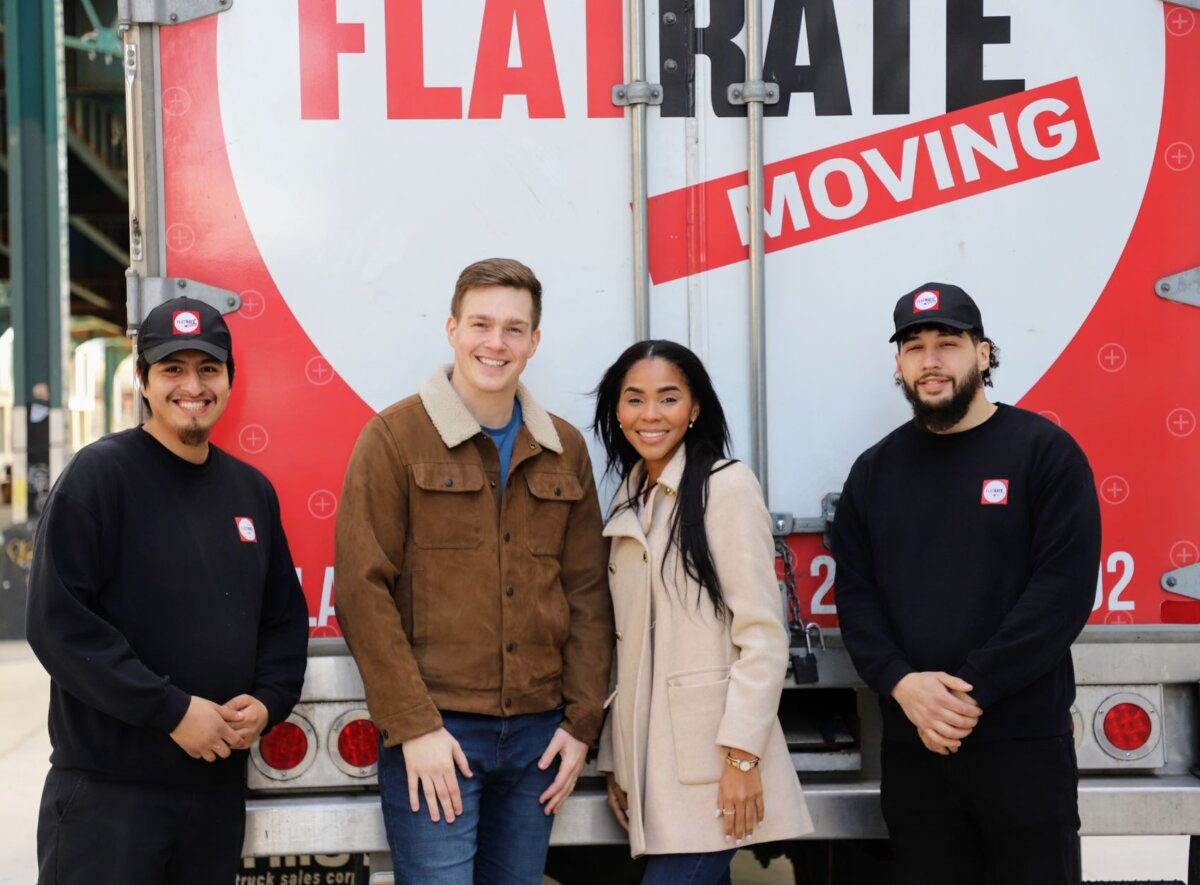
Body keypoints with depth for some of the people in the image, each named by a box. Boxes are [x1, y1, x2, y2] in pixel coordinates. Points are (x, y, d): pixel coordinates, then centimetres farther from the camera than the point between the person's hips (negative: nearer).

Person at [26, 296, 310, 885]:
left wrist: (268, 702, -3)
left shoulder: (251, 490, 10)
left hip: (219, 786, 6)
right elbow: (58, 621, -14)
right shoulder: (100, 474, -8)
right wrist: (171, 709, -17)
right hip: (106, 790, -5)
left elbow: (285, 617, 16)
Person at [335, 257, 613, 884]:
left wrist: (582, 723, 4)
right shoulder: (395, 437, -3)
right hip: (433, 733, -4)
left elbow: (587, 593, 11)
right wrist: (414, 726, -12)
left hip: (537, 735, 4)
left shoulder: (565, 450, 10)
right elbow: (363, 590, -8)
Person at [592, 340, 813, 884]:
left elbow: (763, 635, -12)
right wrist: (615, 761, 12)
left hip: (709, 765, -6)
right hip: (651, 757, 6)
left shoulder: (726, 485, -7)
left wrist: (743, 756, -17)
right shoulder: (628, 502, 13)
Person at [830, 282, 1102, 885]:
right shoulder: (874, 471, 11)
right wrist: (902, 683, -12)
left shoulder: (1045, 451, -2)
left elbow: (1065, 586, -11)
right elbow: (854, 593, 6)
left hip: (1026, 741, -3)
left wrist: (972, 689, -16)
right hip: (911, 744, 3)